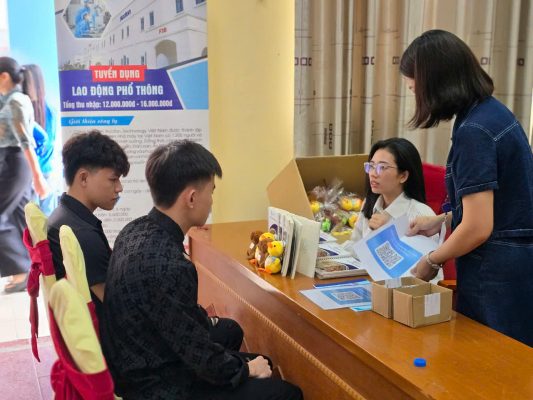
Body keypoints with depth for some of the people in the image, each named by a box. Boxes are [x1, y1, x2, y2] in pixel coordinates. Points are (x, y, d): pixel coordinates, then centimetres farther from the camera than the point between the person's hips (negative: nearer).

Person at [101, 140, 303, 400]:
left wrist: (199, 315, 18)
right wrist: (248, 369, -6)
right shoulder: (168, 265, -32)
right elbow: (204, 359, -22)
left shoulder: (135, 230, -5)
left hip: (136, 365, 9)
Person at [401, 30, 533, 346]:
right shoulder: (493, 110, 7)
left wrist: (432, 261, -6)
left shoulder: (474, 130, -21)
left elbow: (478, 228, -21)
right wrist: (442, 221, 16)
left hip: (498, 273, -9)